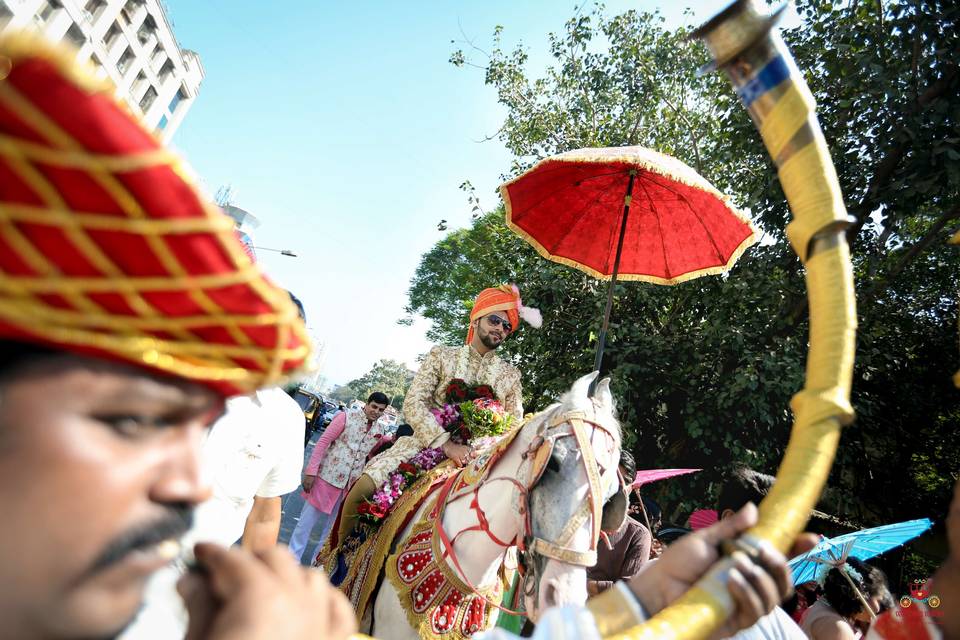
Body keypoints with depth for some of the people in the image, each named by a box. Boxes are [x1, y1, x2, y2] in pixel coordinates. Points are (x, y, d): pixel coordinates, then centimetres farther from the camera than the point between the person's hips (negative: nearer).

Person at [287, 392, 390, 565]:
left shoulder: (379, 430, 4)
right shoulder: (347, 417, -11)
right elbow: (323, 442, -11)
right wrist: (311, 472, -14)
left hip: (349, 484, 5)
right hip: (327, 476, -4)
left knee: (332, 523, 16)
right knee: (309, 517, 7)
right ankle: (293, 555, 25)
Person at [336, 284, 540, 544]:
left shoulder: (510, 375, 10)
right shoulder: (441, 356, 4)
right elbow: (413, 403, -8)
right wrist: (447, 444, -21)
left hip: (475, 457, 2)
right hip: (427, 444, -1)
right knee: (364, 487, -21)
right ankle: (341, 548, 10)